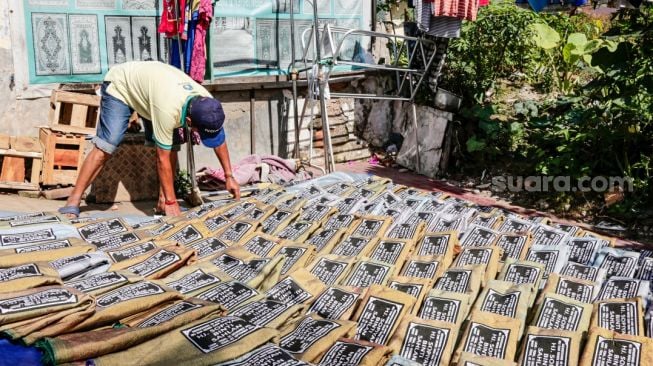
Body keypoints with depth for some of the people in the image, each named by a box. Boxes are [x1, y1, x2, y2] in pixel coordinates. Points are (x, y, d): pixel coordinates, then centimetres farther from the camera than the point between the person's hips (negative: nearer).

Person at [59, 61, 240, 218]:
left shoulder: (208, 104, -26)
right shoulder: (168, 110, -44)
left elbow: (219, 139, -6)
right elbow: (162, 159, -34)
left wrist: (229, 176, -2)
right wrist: (172, 202, -28)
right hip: (120, 84, -6)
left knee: (171, 147, -9)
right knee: (106, 146, -19)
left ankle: (162, 201, 1)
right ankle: (73, 202, -13)